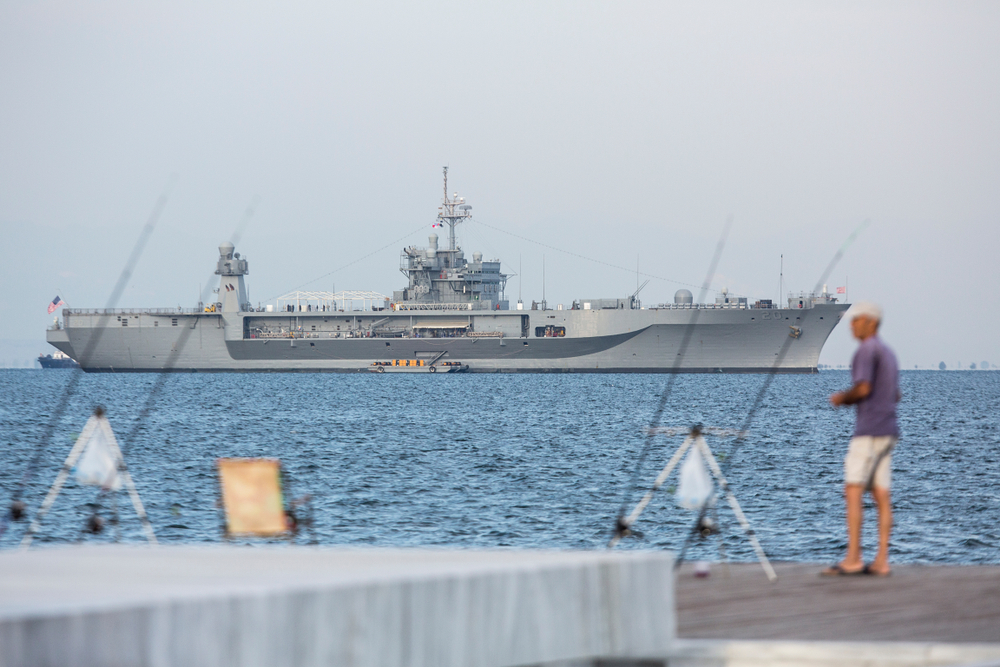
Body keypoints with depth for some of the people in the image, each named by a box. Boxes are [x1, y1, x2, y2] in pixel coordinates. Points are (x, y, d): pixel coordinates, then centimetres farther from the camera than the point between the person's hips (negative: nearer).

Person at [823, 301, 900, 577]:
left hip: (869, 431, -9)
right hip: (888, 432, 9)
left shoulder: (867, 350, -9)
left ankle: (852, 559, -15)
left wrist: (842, 398, -2)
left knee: (853, 491, -10)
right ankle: (881, 561, 0)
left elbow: (863, 388, -21)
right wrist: (850, 399, 22)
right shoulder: (888, 353, 21)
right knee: (881, 496, 4)